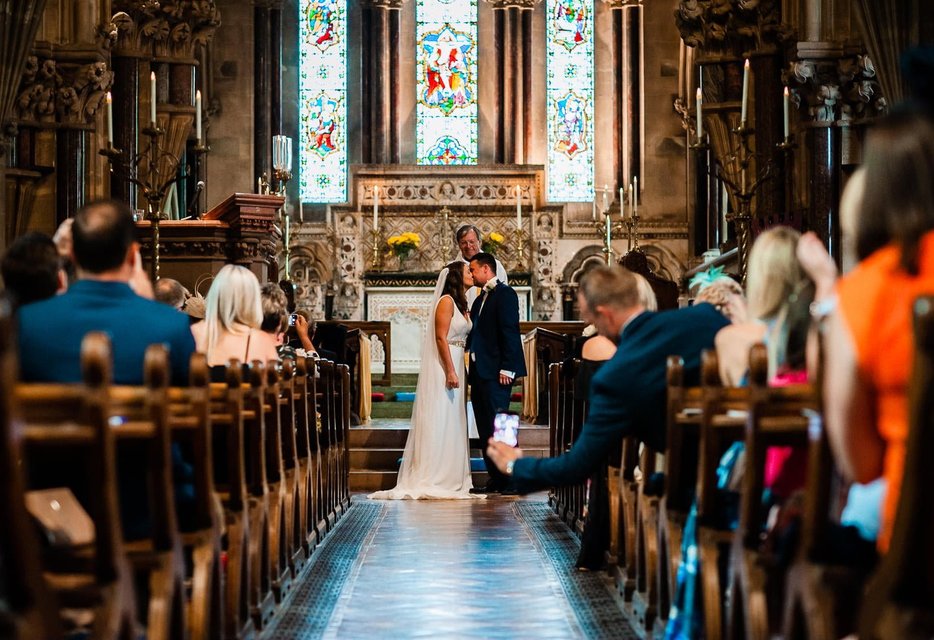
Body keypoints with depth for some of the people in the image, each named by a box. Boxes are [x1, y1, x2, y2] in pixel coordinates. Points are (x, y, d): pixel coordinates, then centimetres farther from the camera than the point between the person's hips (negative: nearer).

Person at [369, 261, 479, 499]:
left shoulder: (461, 304, 17)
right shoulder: (446, 301, -11)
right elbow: (441, 338, -17)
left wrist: (459, 371, 13)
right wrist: (451, 372, -21)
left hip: (455, 365, 9)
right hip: (443, 366, -9)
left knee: (452, 423, 9)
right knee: (438, 421, -9)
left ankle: (449, 477, 12)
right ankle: (432, 479, -8)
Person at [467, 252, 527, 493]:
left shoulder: (504, 294, -6)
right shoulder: (480, 300, 21)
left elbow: (510, 331, -14)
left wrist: (507, 368, -20)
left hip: (496, 373, -9)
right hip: (480, 373, 9)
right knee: (485, 430, 7)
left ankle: (511, 479, -7)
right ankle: (496, 480, 10)